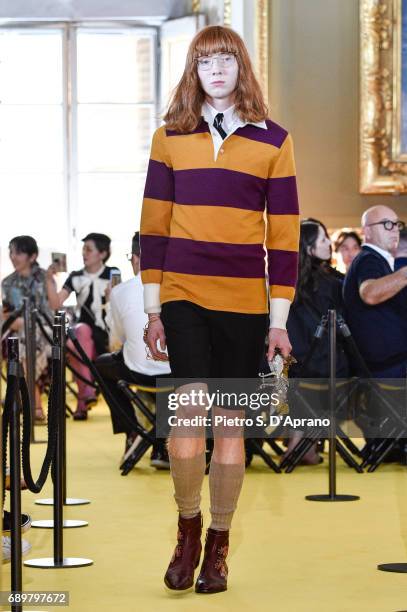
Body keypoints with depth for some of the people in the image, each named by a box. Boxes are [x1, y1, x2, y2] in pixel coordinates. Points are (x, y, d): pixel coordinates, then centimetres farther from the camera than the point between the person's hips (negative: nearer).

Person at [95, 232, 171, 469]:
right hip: (177, 373, 1)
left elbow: (116, 340, 10)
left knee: (101, 364, 30)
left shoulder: (121, 292, -4)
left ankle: (132, 434, 20)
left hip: (139, 373, -1)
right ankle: (161, 447, 26)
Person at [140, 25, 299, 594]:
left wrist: (280, 321, 2)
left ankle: (218, 546, 17)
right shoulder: (170, 137, 6)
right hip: (183, 296, 0)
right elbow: (154, 227, 7)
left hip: (244, 302, 0)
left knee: (230, 421, 4)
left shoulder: (273, 141, 3)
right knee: (192, 407, -16)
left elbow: (284, 234, 4)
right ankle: (188, 529, 5)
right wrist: (152, 309, 4)